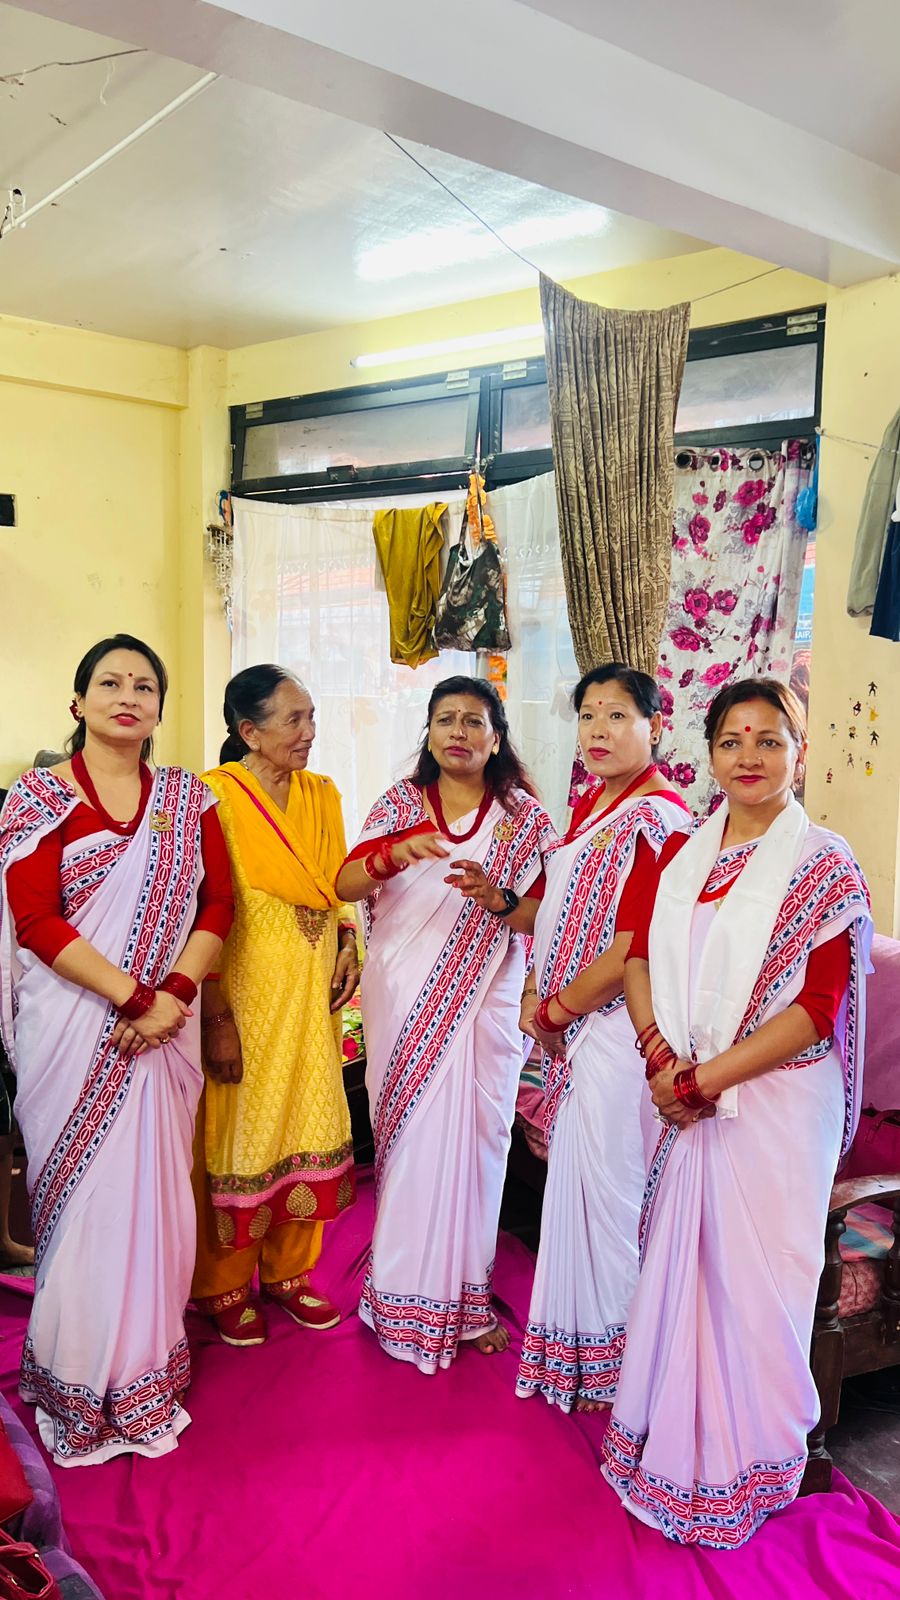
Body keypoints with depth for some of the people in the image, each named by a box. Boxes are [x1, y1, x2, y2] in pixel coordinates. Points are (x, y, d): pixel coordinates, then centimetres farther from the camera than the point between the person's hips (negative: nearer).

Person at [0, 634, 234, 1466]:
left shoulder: (187, 796, 7)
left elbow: (218, 904, 3)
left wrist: (175, 994, -11)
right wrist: (134, 996, -15)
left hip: (165, 1026, 3)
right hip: (74, 1027, -3)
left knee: (156, 1192, 10)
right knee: (81, 1196, 6)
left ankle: (146, 1372, 29)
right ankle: (80, 1389, 25)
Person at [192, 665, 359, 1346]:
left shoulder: (322, 793, 7)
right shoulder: (213, 797, -14)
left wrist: (348, 949, 1)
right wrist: (216, 1018, -18)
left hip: (311, 988, 6)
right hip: (240, 987, -6)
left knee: (306, 1121, 13)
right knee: (237, 1131, 6)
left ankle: (290, 1270, 32)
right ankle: (225, 1286, 26)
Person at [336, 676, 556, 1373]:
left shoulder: (524, 817, 4)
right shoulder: (401, 803, 4)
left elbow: (545, 914, 1)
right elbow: (344, 884, -6)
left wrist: (496, 897, -19)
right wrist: (395, 854, -26)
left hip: (486, 997, 1)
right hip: (406, 997, 0)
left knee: (478, 1135, 4)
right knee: (412, 1136, 2)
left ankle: (468, 1292, 20)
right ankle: (411, 1292, 18)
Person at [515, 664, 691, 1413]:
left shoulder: (657, 819, -18)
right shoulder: (590, 803, 9)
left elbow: (634, 950, -22)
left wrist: (552, 1010, -11)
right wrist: (541, 996, 7)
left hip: (618, 1029, -8)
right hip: (573, 1031, 9)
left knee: (609, 1189, 5)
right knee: (574, 1178, 18)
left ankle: (608, 1364, 26)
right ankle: (574, 1340, 37)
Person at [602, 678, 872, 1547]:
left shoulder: (825, 866, -9)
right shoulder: (682, 853, 6)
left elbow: (818, 1007, -14)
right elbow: (642, 957, 4)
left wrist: (704, 1077, -16)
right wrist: (661, 1056, -12)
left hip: (775, 1102, -4)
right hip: (684, 1099, 4)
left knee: (751, 1275, 8)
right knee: (677, 1265, 15)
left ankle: (742, 1464, 31)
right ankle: (670, 1436, 37)